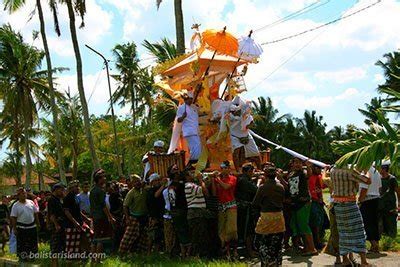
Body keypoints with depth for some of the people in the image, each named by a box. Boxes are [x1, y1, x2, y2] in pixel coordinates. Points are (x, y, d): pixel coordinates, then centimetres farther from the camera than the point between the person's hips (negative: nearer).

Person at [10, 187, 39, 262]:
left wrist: (37, 224, 8)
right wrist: (14, 229, -10)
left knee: (33, 242, 11)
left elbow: (36, 214, 10)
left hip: (32, 226, 4)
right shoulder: (16, 205, -7)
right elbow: (13, 218, -7)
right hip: (21, 227, -4)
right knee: (21, 243, 2)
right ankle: (22, 256, 13)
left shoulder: (31, 202, 4)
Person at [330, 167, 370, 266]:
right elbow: (368, 181, -11)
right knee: (357, 230, -2)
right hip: (350, 203, -6)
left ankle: (345, 259, 17)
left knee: (343, 231, 13)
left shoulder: (333, 171, 2)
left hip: (337, 204, 6)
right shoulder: (351, 172, -17)